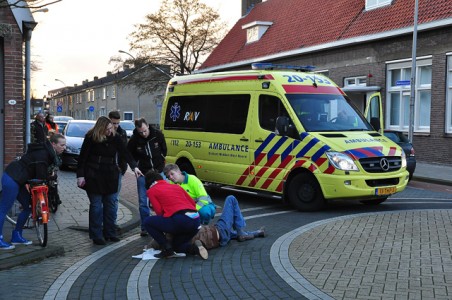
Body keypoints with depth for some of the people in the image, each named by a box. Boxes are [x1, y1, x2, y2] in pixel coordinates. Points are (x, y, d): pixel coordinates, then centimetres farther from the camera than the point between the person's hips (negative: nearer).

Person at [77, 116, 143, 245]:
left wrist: (134, 166, -15)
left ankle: (109, 233, 18)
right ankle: (96, 235, 7)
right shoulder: (91, 138, -8)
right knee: (96, 206, 0)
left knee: (110, 204, 7)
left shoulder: (115, 138, 1)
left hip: (110, 176, 4)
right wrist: (80, 175, -8)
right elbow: (82, 157, -5)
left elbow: (125, 152, -2)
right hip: (94, 177, -4)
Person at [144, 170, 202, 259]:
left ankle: (167, 249, 2)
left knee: (148, 222, 13)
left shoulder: (151, 191, 12)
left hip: (180, 221, -7)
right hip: (196, 221, 7)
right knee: (177, 245, 30)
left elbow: (159, 212, 3)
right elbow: (193, 203, 22)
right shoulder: (176, 186, 26)